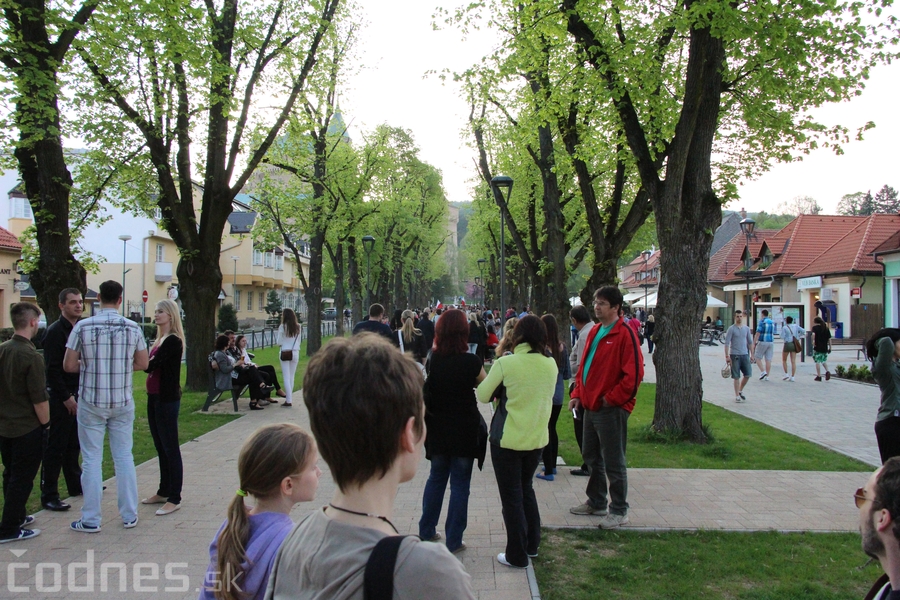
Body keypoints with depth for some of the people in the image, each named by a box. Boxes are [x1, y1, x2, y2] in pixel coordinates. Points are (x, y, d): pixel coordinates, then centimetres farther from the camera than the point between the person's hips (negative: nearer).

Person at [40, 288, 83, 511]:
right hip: (61, 397, -7)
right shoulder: (55, 331, -11)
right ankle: (48, 495, 4)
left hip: (78, 394, 7)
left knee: (74, 444, 16)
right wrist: (66, 397, -17)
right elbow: (52, 369, -16)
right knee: (56, 447, -2)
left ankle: (75, 484, 26)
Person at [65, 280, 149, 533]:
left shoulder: (83, 326, -9)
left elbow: (68, 365, -6)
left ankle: (90, 520, 13)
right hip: (123, 401, 2)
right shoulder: (133, 328, -3)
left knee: (92, 459, 6)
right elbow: (142, 363, 5)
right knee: (124, 457, 10)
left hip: (91, 402, -2)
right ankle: (129, 516, 17)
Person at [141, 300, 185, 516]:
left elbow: (151, 365, -22)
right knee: (161, 447, 16)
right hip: (154, 397, 9)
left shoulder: (173, 341, -14)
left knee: (170, 448, -4)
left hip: (168, 399, -9)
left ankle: (174, 498, 2)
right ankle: (163, 492, 27)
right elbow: (151, 365, 6)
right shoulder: (160, 340, 14)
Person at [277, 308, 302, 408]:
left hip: (285, 353, -4)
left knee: (286, 377, -1)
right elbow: (299, 341, 9)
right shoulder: (297, 327, 2)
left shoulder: (282, 327, -11)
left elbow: (279, 342, -7)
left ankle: (289, 401, -4)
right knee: (291, 377, 12)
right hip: (295, 352, 4)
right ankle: (290, 398, 14)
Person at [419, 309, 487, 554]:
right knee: (460, 483, 6)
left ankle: (426, 530, 30)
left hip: (438, 429, 4)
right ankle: (453, 541, 12)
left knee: (436, 477, 20)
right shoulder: (470, 362, -16)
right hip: (464, 430, -4)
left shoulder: (433, 359, -6)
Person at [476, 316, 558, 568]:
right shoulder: (551, 365, -3)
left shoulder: (505, 363, -17)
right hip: (537, 438, 5)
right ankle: (532, 545, 34)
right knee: (526, 489, 24)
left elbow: (483, 395, -8)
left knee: (512, 497, 8)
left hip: (507, 439, -5)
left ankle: (517, 555, 17)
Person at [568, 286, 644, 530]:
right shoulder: (595, 331, 11)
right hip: (591, 406, 9)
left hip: (612, 408, -9)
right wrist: (578, 393, 9)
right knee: (592, 457, 19)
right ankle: (596, 502, 34)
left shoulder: (625, 334, -15)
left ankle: (619, 511, 15)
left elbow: (634, 373, -20)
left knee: (613, 462, 2)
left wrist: (612, 398, -16)